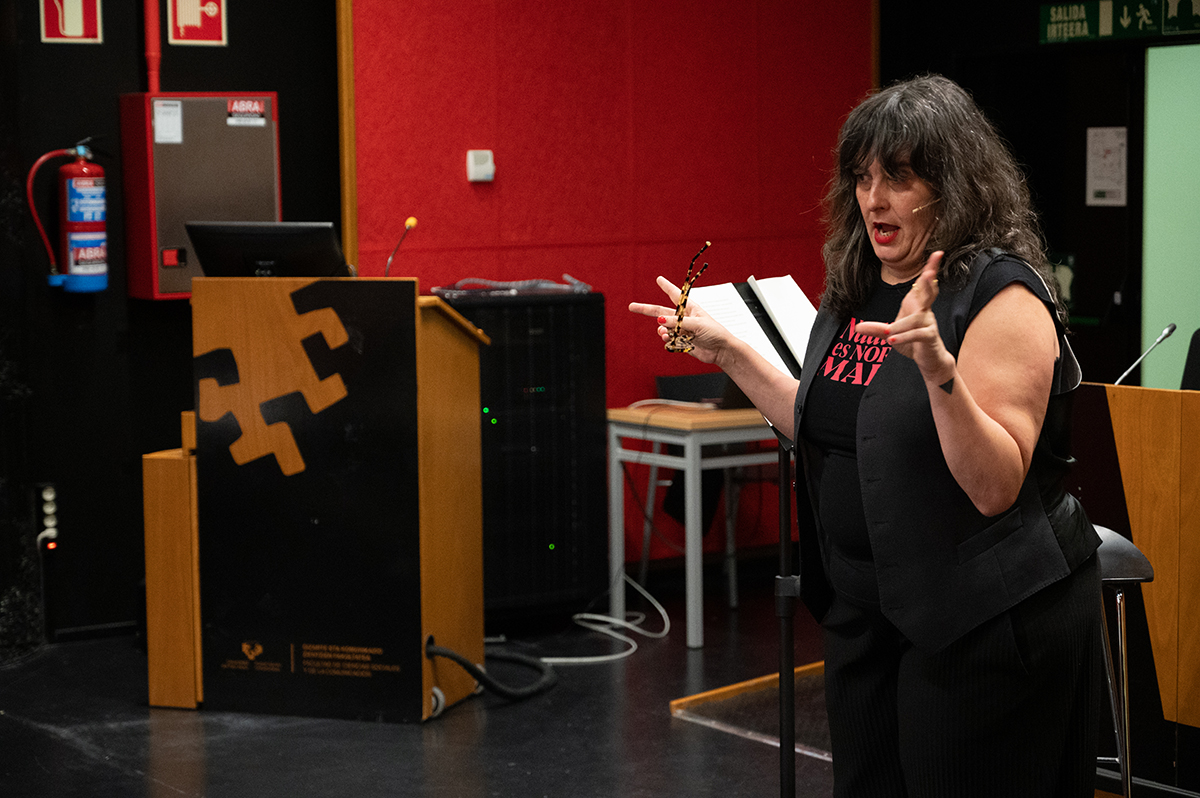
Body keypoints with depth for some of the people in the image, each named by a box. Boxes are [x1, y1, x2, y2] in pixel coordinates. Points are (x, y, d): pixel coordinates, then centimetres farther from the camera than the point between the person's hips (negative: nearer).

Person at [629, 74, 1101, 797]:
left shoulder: (1002, 295, -16)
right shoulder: (859, 290, 8)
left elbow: (995, 487, -23)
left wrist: (936, 365, -36)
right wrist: (728, 352, 17)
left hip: (982, 619, -8)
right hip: (866, 605, 8)